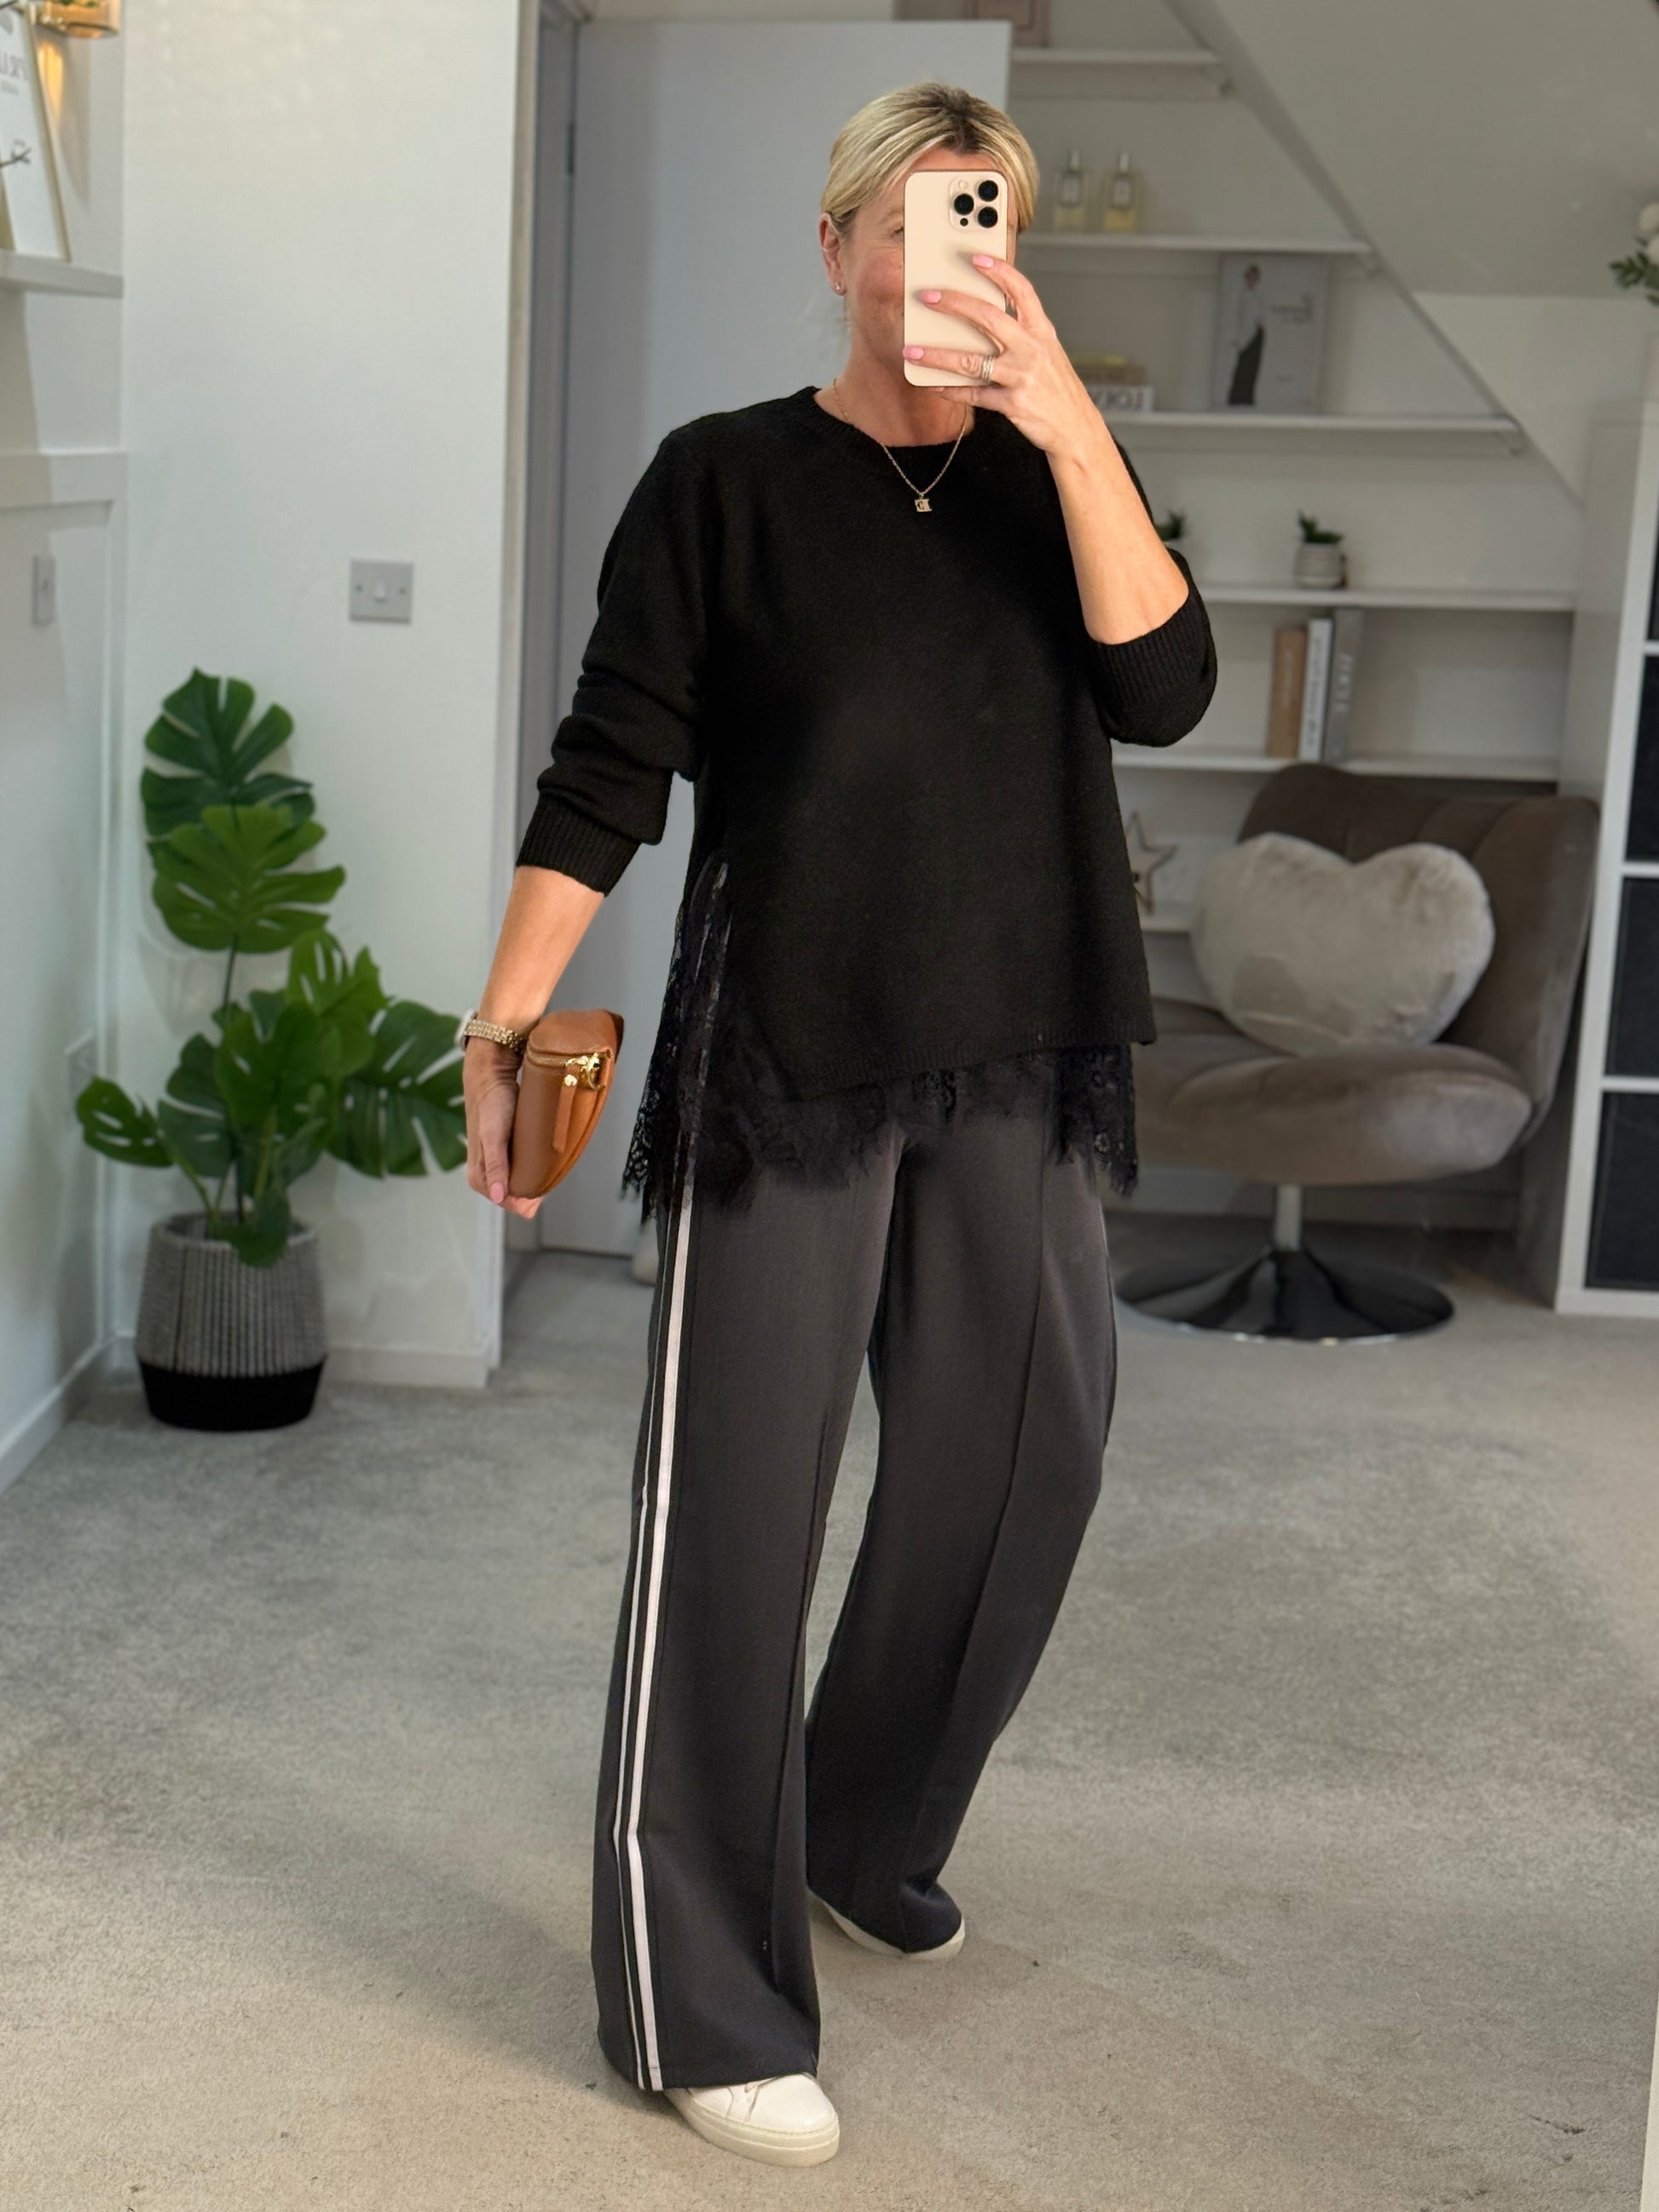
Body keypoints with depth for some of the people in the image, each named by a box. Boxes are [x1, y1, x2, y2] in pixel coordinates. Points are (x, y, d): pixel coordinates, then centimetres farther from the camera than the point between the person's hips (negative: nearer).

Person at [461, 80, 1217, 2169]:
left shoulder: (1059, 482, 9)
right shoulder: (728, 480, -1)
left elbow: (1165, 688, -8)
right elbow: (605, 773, -4)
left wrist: (1068, 423, -17)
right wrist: (504, 1025, -12)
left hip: (1017, 1076, 5)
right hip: (784, 1060, -4)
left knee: (1020, 1465, 11)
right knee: (731, 1512, -4)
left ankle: (866, 1836, 34)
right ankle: (701, 2000, 5)